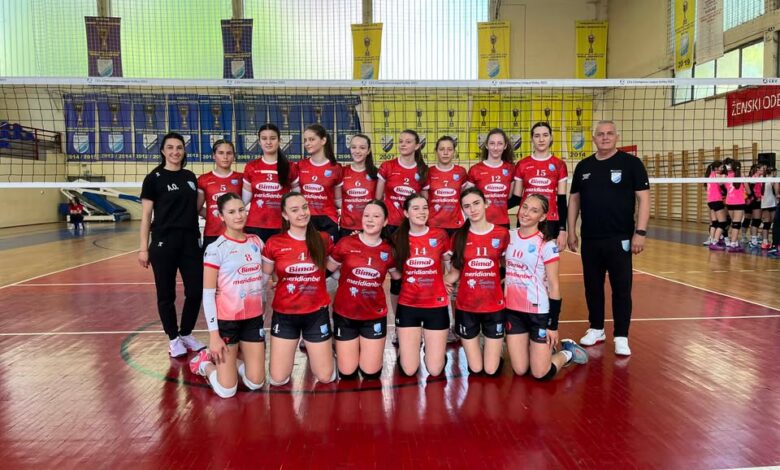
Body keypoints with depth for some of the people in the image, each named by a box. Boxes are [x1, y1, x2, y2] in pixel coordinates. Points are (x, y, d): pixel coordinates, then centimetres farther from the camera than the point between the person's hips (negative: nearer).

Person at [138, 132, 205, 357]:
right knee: (166, 294, 5)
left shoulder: (190, 177, 11)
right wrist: (143, 248, -8)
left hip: (191, 241, 4)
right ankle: (173, 339, 21)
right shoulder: (154, 178, -3)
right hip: (164, 242, -4)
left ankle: (186, 334, 24)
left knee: (195, 291, 4)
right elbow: (146, 216, -4)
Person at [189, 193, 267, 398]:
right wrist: (213, 333, -15)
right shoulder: (215, 249, -12)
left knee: (255, 383, 6)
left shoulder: (256, 242, 4)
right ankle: (205, 363, 28)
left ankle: (231, 360, 33)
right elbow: (208, 294, -12)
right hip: (227, 319, -5)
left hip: (254, 317, 5)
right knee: (226, 391, -1)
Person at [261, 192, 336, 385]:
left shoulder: (323, 239, -5)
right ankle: (290, 352, 34)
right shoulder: (274, 243, -8)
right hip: (284, 314, 0)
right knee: (278, 379, 3)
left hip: (317, 314, 1)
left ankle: (311, 351, 38)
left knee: (326, 377, 7)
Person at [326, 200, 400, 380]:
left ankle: (366, 350, 40)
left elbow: (397, 276, 12)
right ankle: (351, 350, 40)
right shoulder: (346, 243, -10)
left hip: (374, 316, 1)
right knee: (347, 373, 8)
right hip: (345, 314, -1)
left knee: (371, 373, 8)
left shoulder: (388, 250, -4)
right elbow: (329, 267, 3)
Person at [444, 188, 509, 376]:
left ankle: (497, 346, 36)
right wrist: (445, 278, -17)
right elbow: (456, 270, 2)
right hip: (466, 307, 1)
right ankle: (476, 346, 39)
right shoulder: (458, 236, -3)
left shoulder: (502, 233, -3)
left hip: (494, 306, 0)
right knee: (475, 369, 8)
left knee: (491, 370, 5)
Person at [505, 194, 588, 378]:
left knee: (541, 374, -2)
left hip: (538, 312, -4)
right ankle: (545, 349, 34)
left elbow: (554, 286, -10)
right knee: (520, 371, 5)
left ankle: (567, 352, 26)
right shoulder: (509, 236, 1)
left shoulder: (546, 244, -12)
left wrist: (553, 325, -10)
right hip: (512, 311, 4)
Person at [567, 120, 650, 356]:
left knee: (621, 288, 1)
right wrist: (571, 231, 8)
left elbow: (643, 198, -5)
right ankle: (596, 329, 27)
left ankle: (621, 337, 12)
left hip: (619, 239, -4)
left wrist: (640, 232, -12)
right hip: (590, 239, 4)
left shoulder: (631, 163, -2)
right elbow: (574, 199, 14)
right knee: (592, 286, 12)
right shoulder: (583, 166, 9)